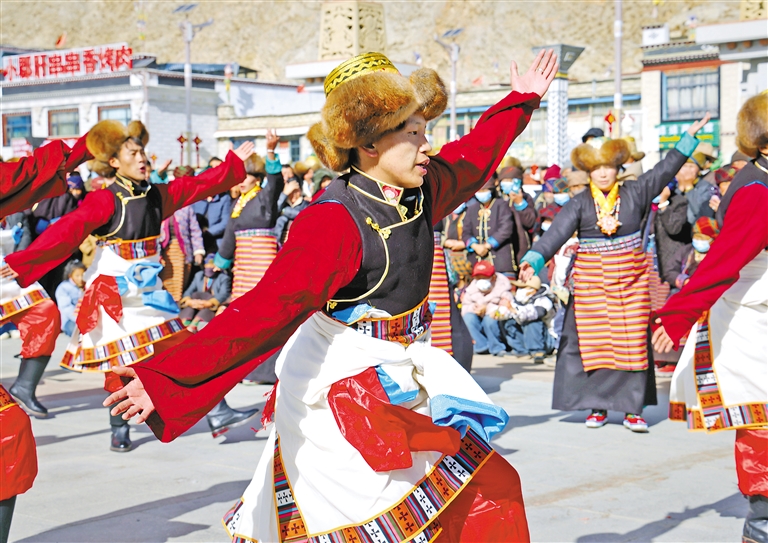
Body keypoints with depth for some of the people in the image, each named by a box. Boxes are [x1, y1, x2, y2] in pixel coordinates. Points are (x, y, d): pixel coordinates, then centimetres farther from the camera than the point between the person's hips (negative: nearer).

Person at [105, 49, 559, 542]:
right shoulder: (334, 221, -24)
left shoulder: (421, 191, -1)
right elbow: (267, 307, -32)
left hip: (403, 374, 8)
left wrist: (522, 100, 32)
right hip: (341, 387, -8)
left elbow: (473, 155, 21)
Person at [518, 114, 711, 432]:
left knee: (633, 342, 0)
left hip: (631, 280, 1)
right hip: (592, 281, -1)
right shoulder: (580, 204, -1)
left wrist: (689, 137, 6)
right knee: (594, 342, 2)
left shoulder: (634, 194, 3)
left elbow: (665, 170, 7)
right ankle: (598, 407, 12)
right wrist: (534, 260, -27)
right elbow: (556, 233, -12)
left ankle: (633, 409, 5)